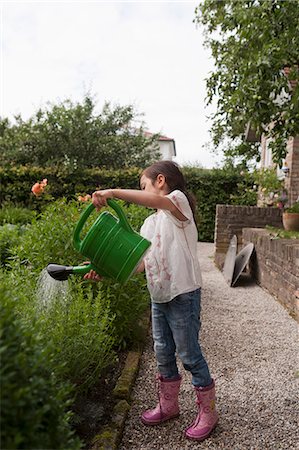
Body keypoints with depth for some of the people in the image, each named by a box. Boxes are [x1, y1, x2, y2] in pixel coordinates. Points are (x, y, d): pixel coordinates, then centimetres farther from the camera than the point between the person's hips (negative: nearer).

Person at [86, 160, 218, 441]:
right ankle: (168, 406, 38)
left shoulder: (179, 201, -8)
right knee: (163, 354, 18)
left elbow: (158, 201, -34)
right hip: (159, 296, 8)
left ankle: (207, 412, 26)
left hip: (183, 294, -8)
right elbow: (140, 263, 5)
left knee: (189, 355, 5)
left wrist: (112, 192, -37)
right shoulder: (149, 223, 14)